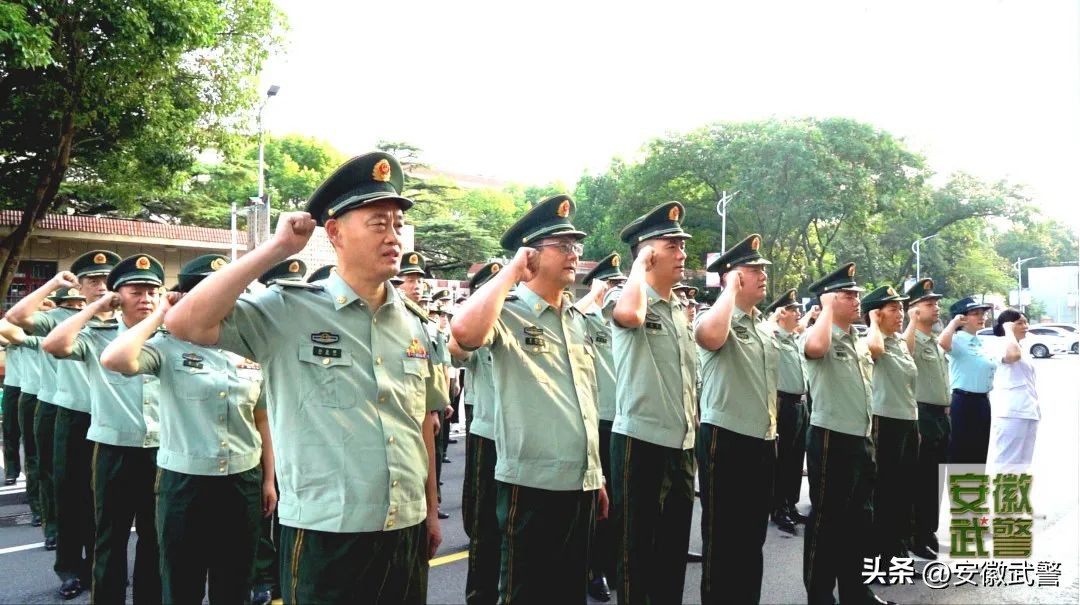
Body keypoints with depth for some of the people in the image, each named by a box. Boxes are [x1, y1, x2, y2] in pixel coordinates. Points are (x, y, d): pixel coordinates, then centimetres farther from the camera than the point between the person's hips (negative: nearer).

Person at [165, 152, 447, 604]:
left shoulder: (413, 322, 6)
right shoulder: (287, 310, -9)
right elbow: (185, 323, -21)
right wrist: (276, 249, -17)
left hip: (407, 534, 5)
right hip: (325, 537, -4)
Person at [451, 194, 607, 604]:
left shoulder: (577, 320, 13)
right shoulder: (507, 314, -8)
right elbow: (464, 332, -33)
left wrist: (597, 477, 18)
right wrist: (510, 272, -19)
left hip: (580, 485, 7)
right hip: (532, 484, -7)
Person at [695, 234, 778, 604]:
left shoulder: (765, 328, 14)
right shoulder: (717, 318, -11)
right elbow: (710, 338, -38)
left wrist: (772, 431, 19)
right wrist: (731, 290, -22)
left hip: (763, 443, 8)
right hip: (726, 441, -8)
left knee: (753, 537, 17)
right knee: (722, 539, 3)